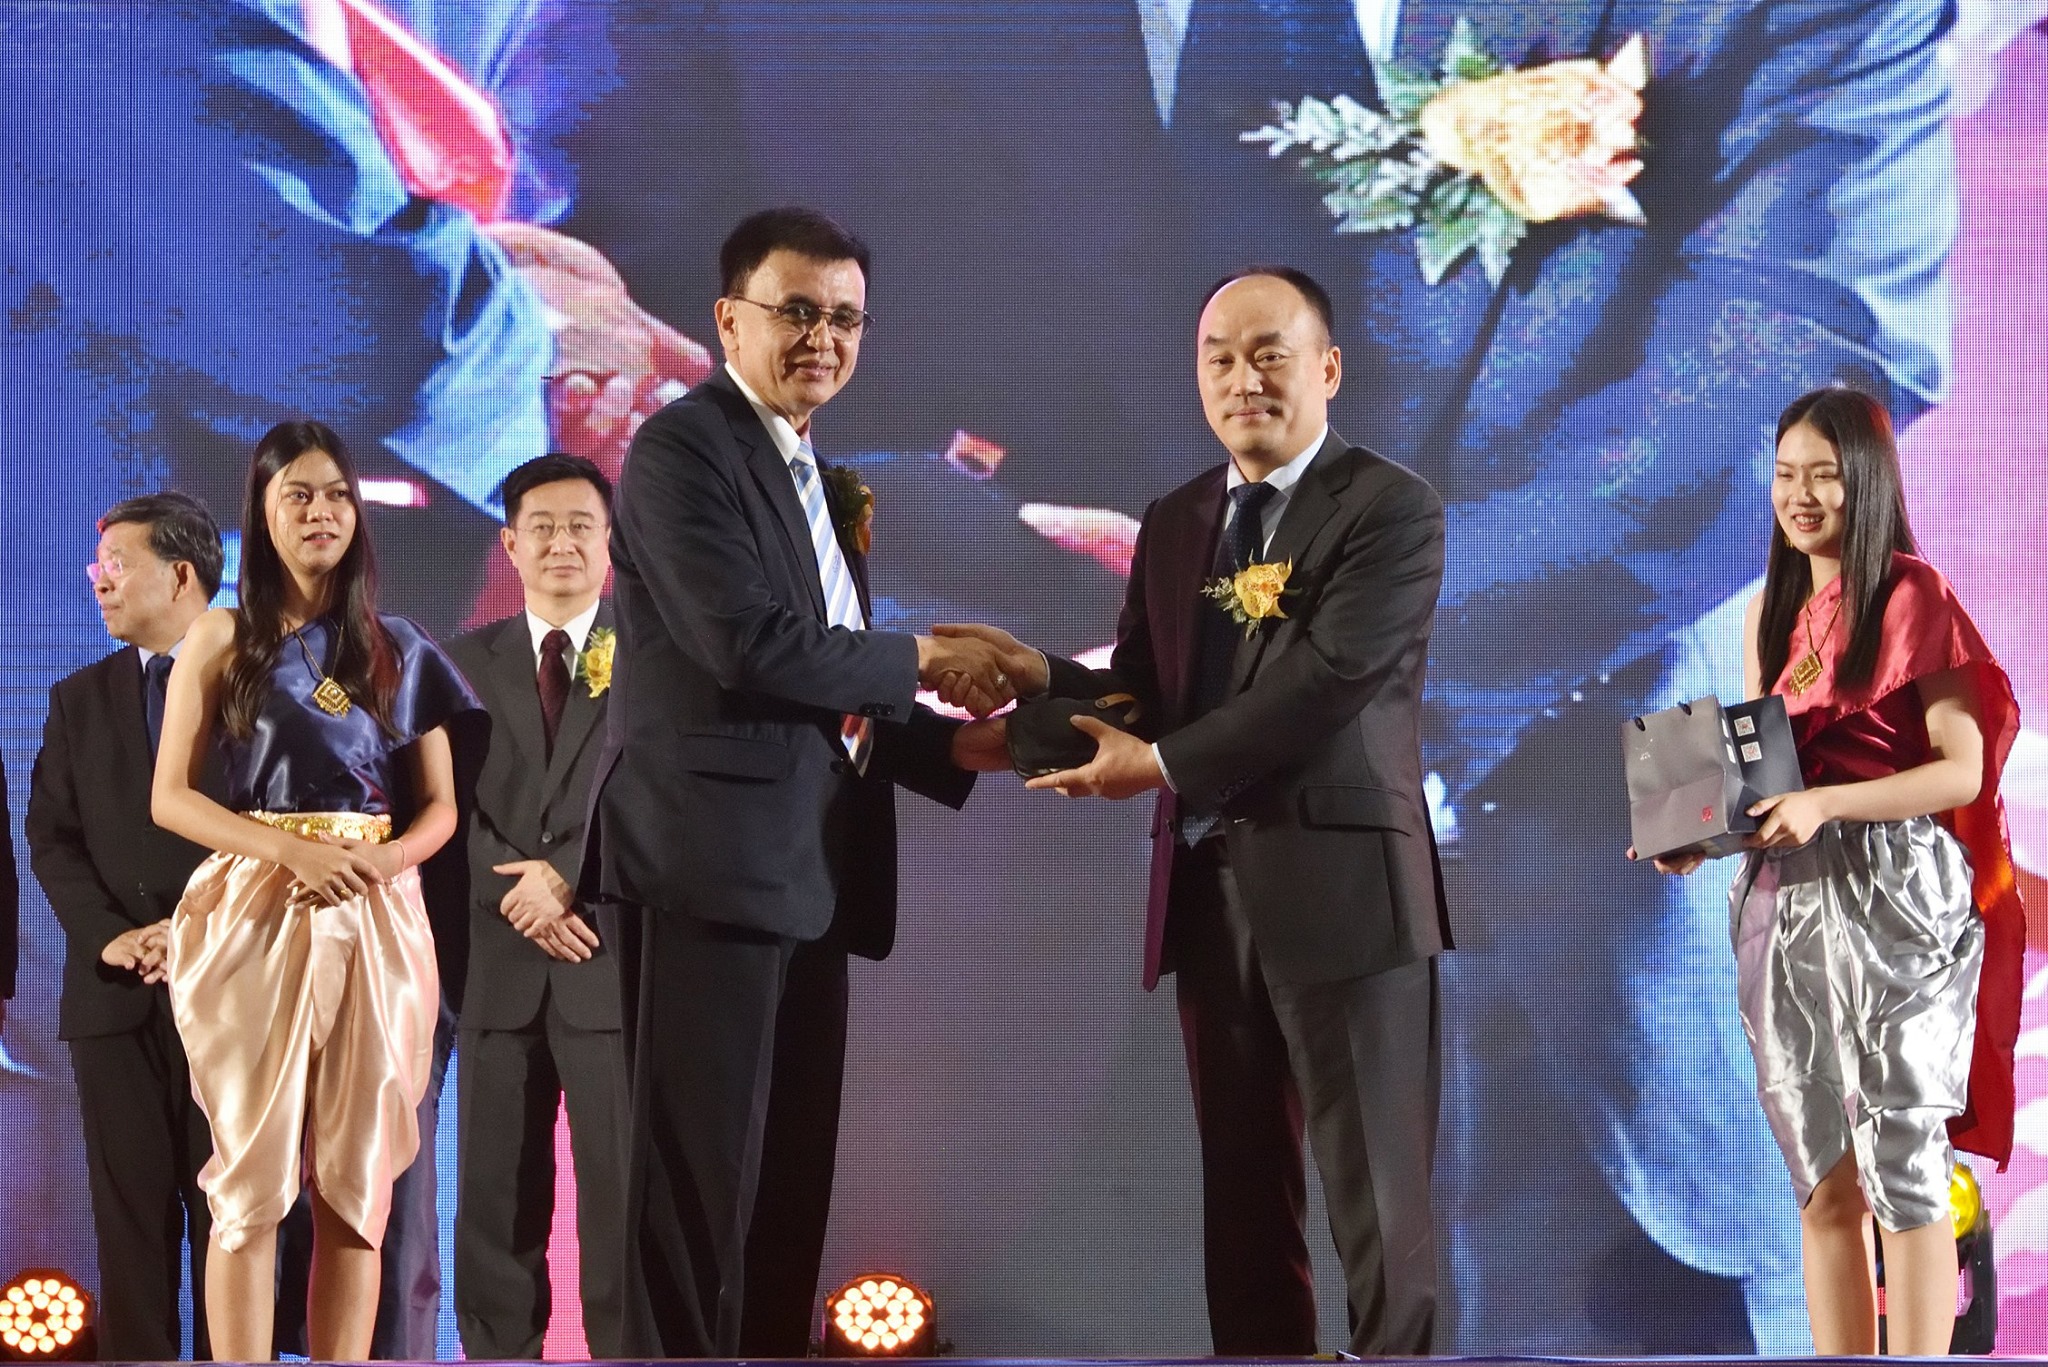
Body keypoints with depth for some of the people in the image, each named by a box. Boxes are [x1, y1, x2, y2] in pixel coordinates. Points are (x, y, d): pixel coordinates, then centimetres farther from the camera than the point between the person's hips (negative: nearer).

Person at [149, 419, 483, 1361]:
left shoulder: (397, 648, 11)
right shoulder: (223, 639, 4)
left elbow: (442, 803, 11)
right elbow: (169, 797, -1)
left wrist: (386, 858, -11)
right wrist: (293, 850, -15)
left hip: (377, 921, 3)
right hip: (254, 917, -2)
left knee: (358, 1179, 1)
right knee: (252, 1177, -6)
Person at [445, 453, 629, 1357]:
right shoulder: (467, 662, 13)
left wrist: (569, 874, -15)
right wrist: (519, 893, -11)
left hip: (617, 956, -2)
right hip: (498, 963, 3)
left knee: (623, 1185, -3)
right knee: (495, 1187, 4)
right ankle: (497, 1350, 9)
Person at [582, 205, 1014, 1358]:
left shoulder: (819, 482, 21)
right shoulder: (682, 449, -7)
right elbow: (748, 643, -20)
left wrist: (956, 744, 6)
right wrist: (922, 658, -9)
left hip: (809, 874, 9)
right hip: (711, 863, -9)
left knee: (792, 1177, 10)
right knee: (699, 1175, -7)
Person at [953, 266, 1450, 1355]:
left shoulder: (1392, 509, -5)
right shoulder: (1173, 522, 16)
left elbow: (1327, 680, -17)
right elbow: (1145, 687, 14)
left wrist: (1164, 766, -16)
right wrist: (1041, 677, -7)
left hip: (1340, 888, -6)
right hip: (1208, 893, 6)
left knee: (1375, 1195, -3)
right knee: (1242, 1197, 10)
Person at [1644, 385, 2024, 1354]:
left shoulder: (1912, 596, -5)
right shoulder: (1772, 610, 15)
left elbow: (1964, 770, -11)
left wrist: (1825, 804, -22)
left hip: (1894, 897, -6)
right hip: (1785, 900, 6)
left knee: (1900, 1167, -6)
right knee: (1823, 1180, 7)